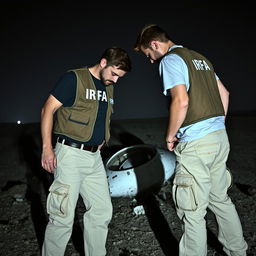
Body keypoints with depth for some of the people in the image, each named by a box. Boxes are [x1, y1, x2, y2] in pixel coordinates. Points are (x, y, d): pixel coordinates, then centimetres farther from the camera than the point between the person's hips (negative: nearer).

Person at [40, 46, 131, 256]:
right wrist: (47, 148, -14)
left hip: (95, 157, 8)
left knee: (102, 211, 10)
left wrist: (100, 143, 12)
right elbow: (48, 109, -9)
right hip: (71, 154, -7)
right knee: (63, 216, -4)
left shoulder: (109, 88, 15)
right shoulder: (74, 78, -7)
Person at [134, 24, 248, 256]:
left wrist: (170, 136, -8)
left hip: (196, 143, -9)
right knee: (221, 199, 21)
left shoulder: (170, 60, -7)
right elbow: (224, 93, 20)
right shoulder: (199, 58, 19)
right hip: (220, 137, 9)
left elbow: (181, 101, -20)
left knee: (193, 211, 1)